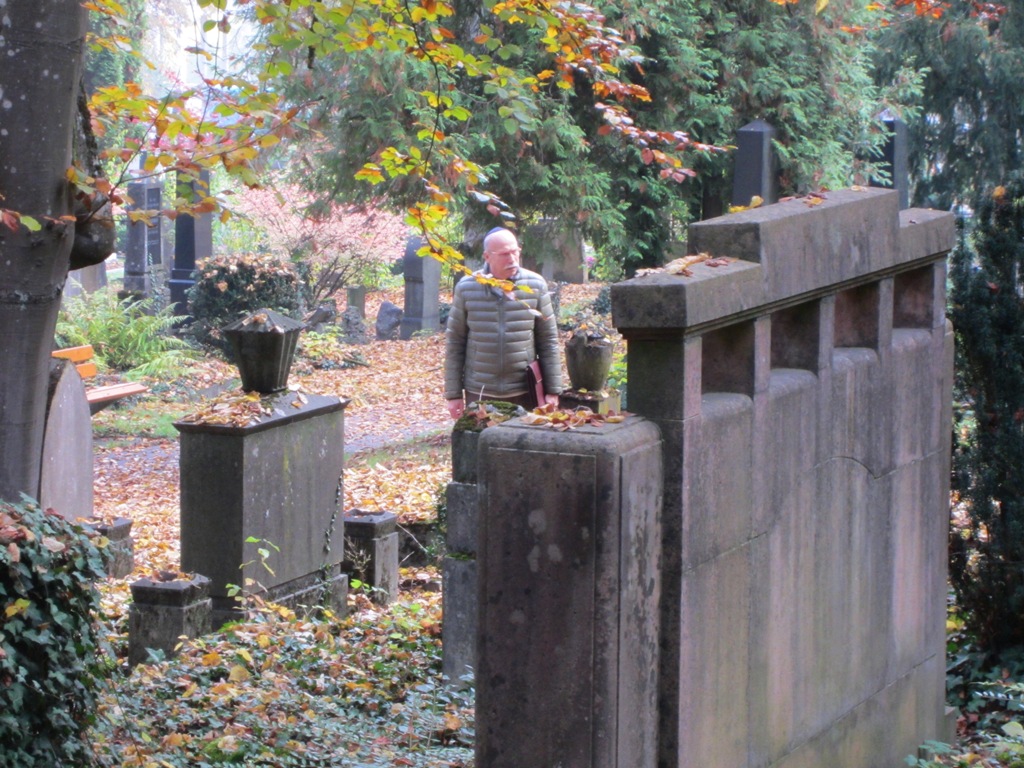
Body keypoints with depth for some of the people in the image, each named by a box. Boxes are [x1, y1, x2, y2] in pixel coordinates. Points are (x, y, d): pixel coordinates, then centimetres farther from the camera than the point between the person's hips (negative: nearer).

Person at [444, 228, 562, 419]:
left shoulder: (535, 285, -1)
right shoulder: (466, 288, -1)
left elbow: (548, 340, 4)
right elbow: (454, 342, 3)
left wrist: (552, 390, 2)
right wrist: (453, 394, 1)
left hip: (524, 394, 0)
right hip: (479, 394, 0)